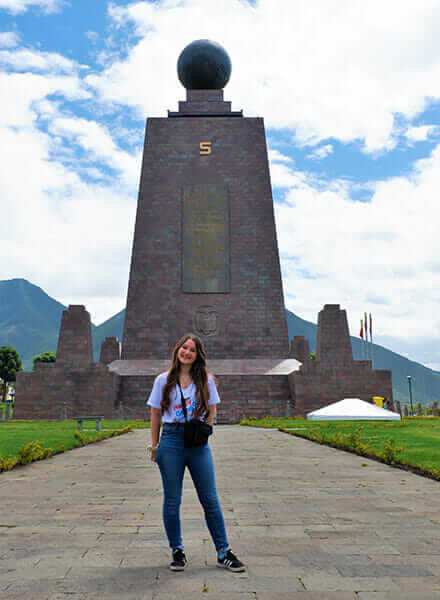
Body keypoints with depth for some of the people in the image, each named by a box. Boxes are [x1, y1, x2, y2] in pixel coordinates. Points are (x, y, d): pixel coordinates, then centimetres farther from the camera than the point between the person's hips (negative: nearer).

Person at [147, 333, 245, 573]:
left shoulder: (206, 380, 5)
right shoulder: (163, 380, 4)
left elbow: (211, 411, 12)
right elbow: (156, 415, 8)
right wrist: (155, 445, 6)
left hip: (198, 442, 0)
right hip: (171, 439, 0)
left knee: (210, 499, 4)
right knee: (172, 501, 7)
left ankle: (223, 552, 15)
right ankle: (177, 551, 23)